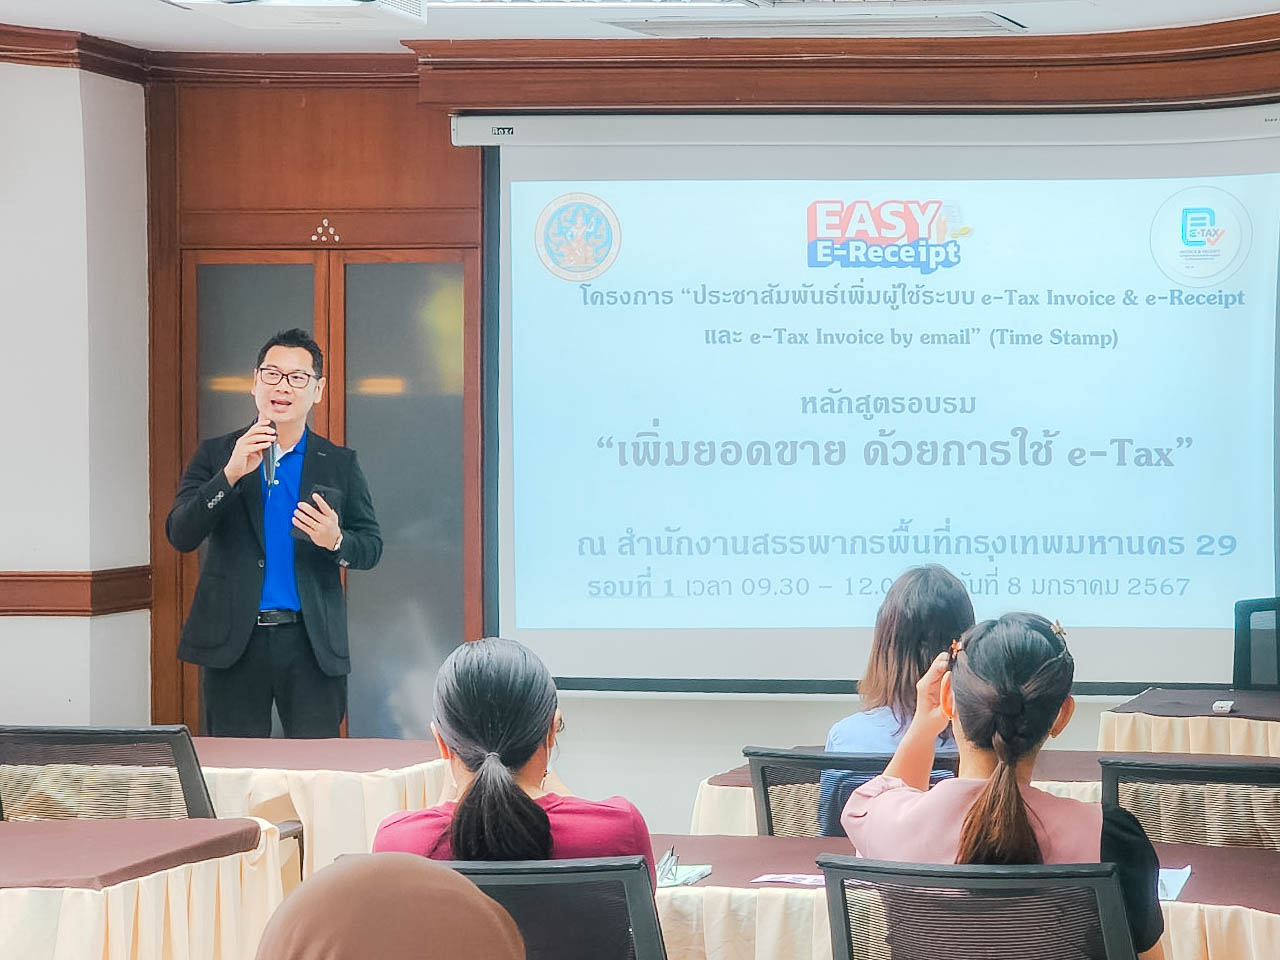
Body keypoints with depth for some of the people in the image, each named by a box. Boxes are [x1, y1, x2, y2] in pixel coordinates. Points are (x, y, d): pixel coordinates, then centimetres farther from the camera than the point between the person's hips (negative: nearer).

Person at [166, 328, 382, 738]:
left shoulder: (340, 464, 10)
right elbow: (180, 535, -3)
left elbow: (371, 546, 10)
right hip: (234, 642, 0)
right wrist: (231, 474, -16)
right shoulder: (216, 455, 7)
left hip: (312, 643, 0)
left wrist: (336, 541, -14)